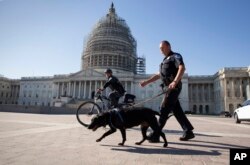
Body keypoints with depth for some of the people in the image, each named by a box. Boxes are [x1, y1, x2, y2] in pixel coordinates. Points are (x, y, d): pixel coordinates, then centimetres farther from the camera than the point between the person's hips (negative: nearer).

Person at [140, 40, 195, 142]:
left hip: (174, 87, -9)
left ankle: (155, 135, -11)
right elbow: (159, 75, 27)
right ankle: (188, 132, 17)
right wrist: (146, 82, 18)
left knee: (164, 110, -12)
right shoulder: (165, 60, 27)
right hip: (169, 88, 9)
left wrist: (175, 81, -32)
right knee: (177, 110, 9)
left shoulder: (176, 56, 0)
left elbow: (182, 68, -18)